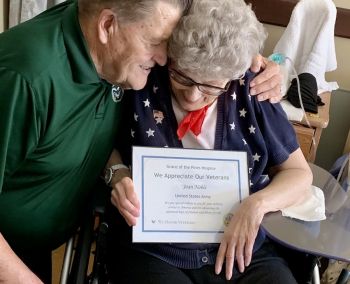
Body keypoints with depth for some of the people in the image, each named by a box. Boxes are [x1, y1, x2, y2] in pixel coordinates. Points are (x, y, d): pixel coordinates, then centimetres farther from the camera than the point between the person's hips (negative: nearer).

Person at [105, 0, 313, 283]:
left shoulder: (252, 94, -2)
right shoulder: (140, 84, -7)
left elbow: (299, 174, 6)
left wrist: (257, 204, -12)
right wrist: (118, 175, -12)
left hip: (243, 252, 2)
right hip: (152, 252, -2)